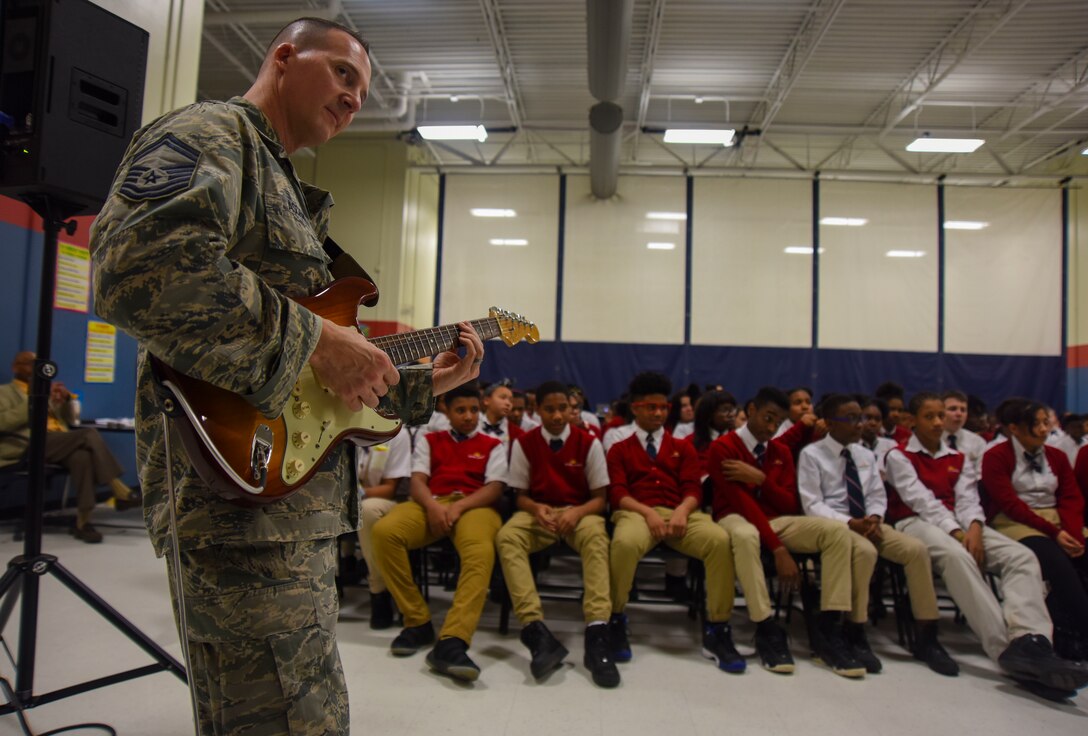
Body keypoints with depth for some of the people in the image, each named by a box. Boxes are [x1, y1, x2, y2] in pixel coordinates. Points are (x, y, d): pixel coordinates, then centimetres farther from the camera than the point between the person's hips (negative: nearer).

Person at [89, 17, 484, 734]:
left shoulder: (286, 187, 26)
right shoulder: (212, 132, -4)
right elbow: (139, 263, -27)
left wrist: (421, 385, 18)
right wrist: (313, 340, -21)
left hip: (296, 504, 10)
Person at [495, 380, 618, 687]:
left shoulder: (589, 443, -2)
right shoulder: (524, 443, 1)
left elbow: (599, 498, 0)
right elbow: (520, 496, 4)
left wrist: (577, 512, -22)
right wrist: (536, 509, -20)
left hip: (580, 512, -1)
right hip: (538, 512, 1)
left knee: (596, 537, -37)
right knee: (506, 537, -32)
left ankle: (596, 634, -41)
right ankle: (536, 630, -41)